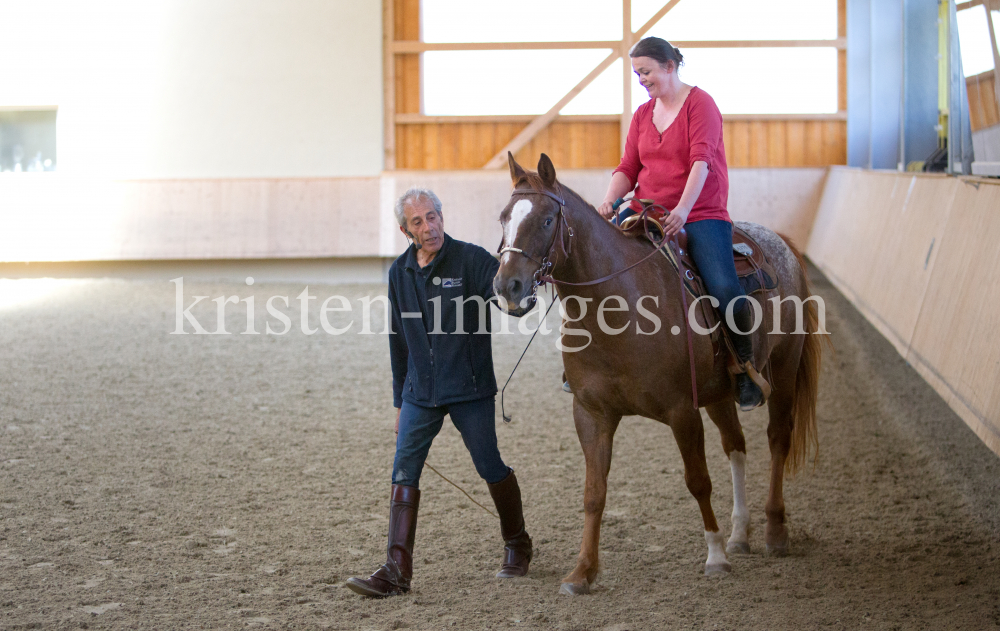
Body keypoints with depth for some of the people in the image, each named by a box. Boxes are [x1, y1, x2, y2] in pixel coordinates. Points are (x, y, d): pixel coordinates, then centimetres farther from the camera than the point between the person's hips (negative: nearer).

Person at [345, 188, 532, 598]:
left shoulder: (471, 260, -8)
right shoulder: (399, 273, 8)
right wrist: (400, 400, 18)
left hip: (470, 389, -4)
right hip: (420, 392, 4)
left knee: (490, 468, 5)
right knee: (404, 472, -5)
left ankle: (517, 545, 29)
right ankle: (396, 570, -7)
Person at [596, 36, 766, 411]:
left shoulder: (700, 103, -5)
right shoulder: (642, 114, 14)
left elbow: (701, 161, -17)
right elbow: (628, 168, 11)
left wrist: (682, 209, -31)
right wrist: (610, 201, -10)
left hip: (700, 213, -6)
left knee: (723, 288, -25)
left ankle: (746, 369, -7)